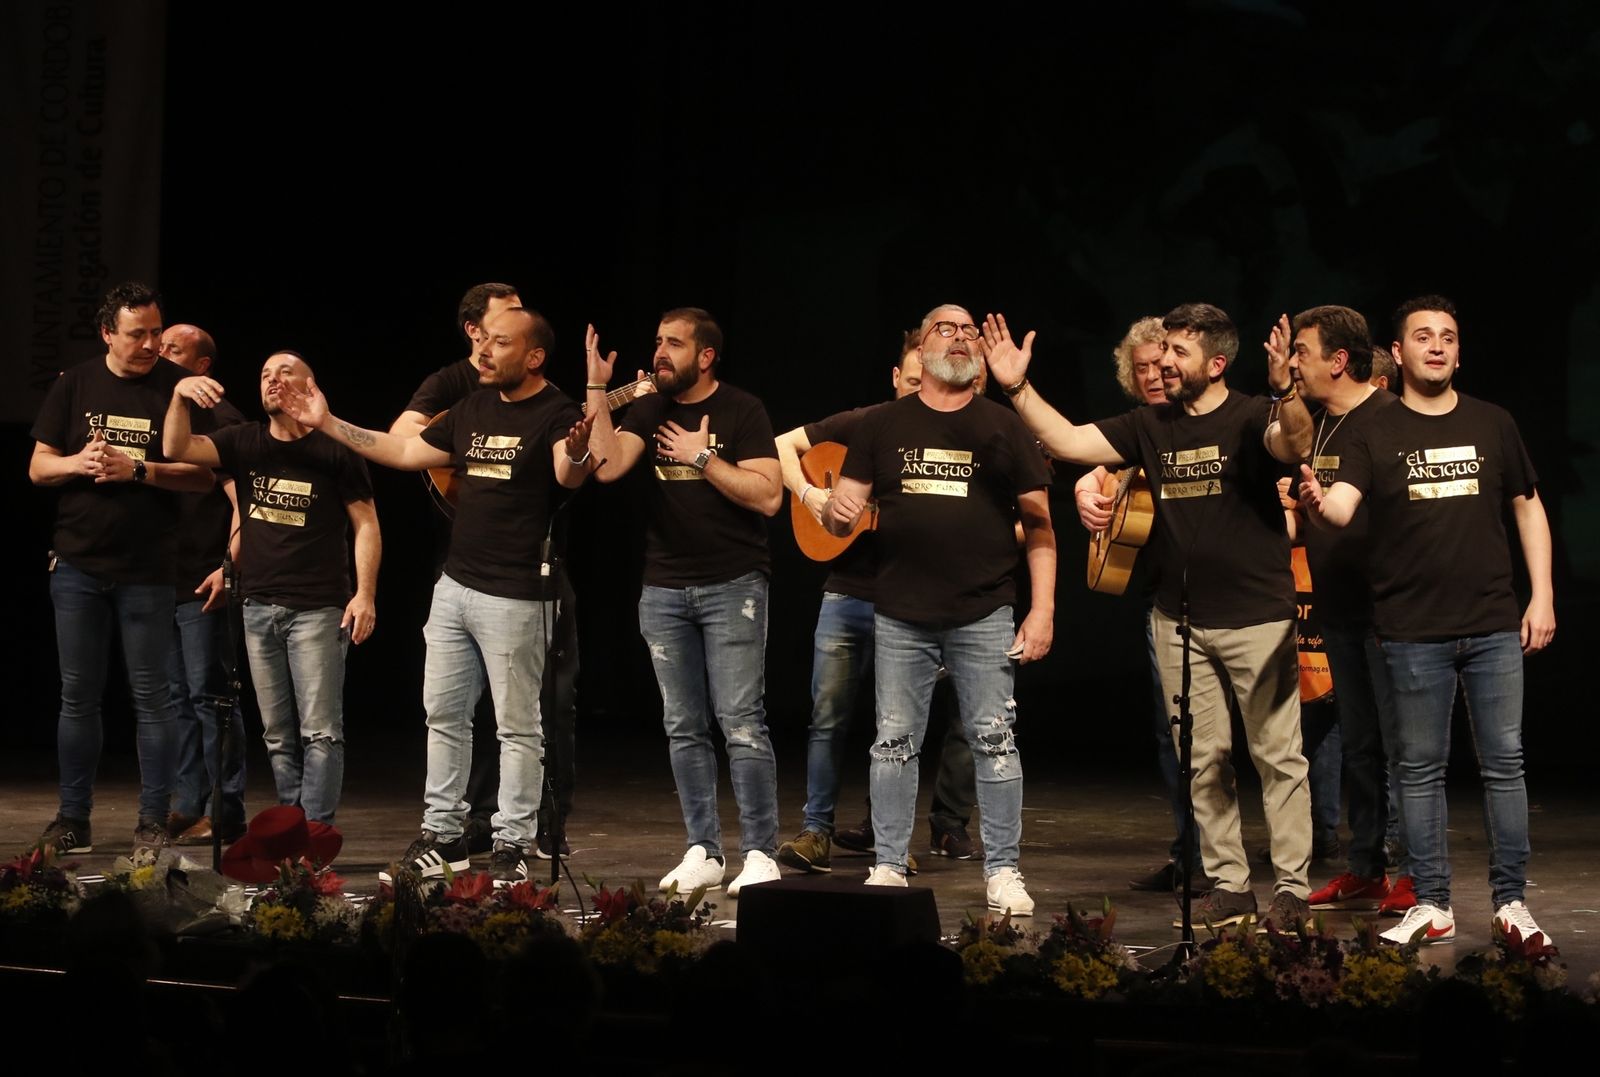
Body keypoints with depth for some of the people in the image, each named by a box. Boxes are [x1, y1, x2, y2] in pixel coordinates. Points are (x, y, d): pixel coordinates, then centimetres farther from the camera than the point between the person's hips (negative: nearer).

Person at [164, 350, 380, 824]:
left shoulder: (336, 450, -2)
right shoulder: (244, 442, 9)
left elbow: (366, 525, -2)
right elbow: (177, 449, -4)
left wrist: (365, 594, -11)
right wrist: (180, 396, -21)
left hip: (318, 608, -5)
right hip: (259, 606, 5)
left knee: (320, 731, -8)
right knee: (278, 735, 8)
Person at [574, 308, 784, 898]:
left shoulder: (741, 410, -4)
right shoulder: (649, 411, 9)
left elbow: (768, 495, -13)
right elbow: (607, 466, -8)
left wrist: (703, 458, -13)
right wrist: (597, 390, -10)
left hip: (733, 584, -5)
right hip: (664, 589, 5)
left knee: (742, 724, -9)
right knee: (683, 728, 7)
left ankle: (760, 855, -5)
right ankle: (703, 852, 13)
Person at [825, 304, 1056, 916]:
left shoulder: (1002, 426, 5)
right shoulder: (884, 426, 9)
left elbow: (1038, 522, 3)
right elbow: (843, 514, 10)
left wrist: (1042, 610, -6)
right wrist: (836, 512, -16)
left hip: (984, 615, -1)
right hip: (901, 616, 2)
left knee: (995, 740, -1)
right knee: (894, 743, 4)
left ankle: (1003, 872, 7)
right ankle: (888, 869, 13)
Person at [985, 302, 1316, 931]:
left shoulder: (1251, 418, -8)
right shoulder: (1152, 426, 8)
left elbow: (1295, 445, -29)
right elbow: (1069, 443, 5)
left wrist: (1285, 392, -49)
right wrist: (1017, 388, -6)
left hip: (1258, 618, -6)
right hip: (1181, 620, 6)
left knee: (1278, 756, -1)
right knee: (1202, 760, 9)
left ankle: (1291, 889, 4)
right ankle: (1229, 886, 17)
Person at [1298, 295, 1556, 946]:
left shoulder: (1492, 424, 8)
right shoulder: (1375, 434, 2)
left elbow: (1528, 507, 13)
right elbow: (1342, 509, -12)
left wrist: (1542, 597, 5)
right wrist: (1319, 503, -37)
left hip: (1494, 625, 1)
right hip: (1413, 632, -1)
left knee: (1504, 763, 3)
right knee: (1421, 768, 5)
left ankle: (1511, 902, 12)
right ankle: (1432, 906, 13)